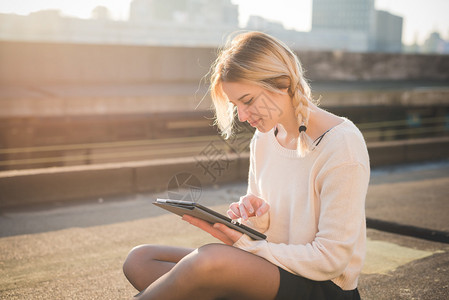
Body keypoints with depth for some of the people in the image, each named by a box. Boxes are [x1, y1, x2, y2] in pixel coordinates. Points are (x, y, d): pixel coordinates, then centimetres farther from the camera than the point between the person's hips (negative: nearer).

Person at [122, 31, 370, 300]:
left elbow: (330, 260, -17)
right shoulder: (264, 136, 6)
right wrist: (256, 216, -9)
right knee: (140, 260, -4)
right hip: (274, 274, 8)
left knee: (212, 260, -35)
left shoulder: (342, 144, -17)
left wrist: (243, 243, -16)